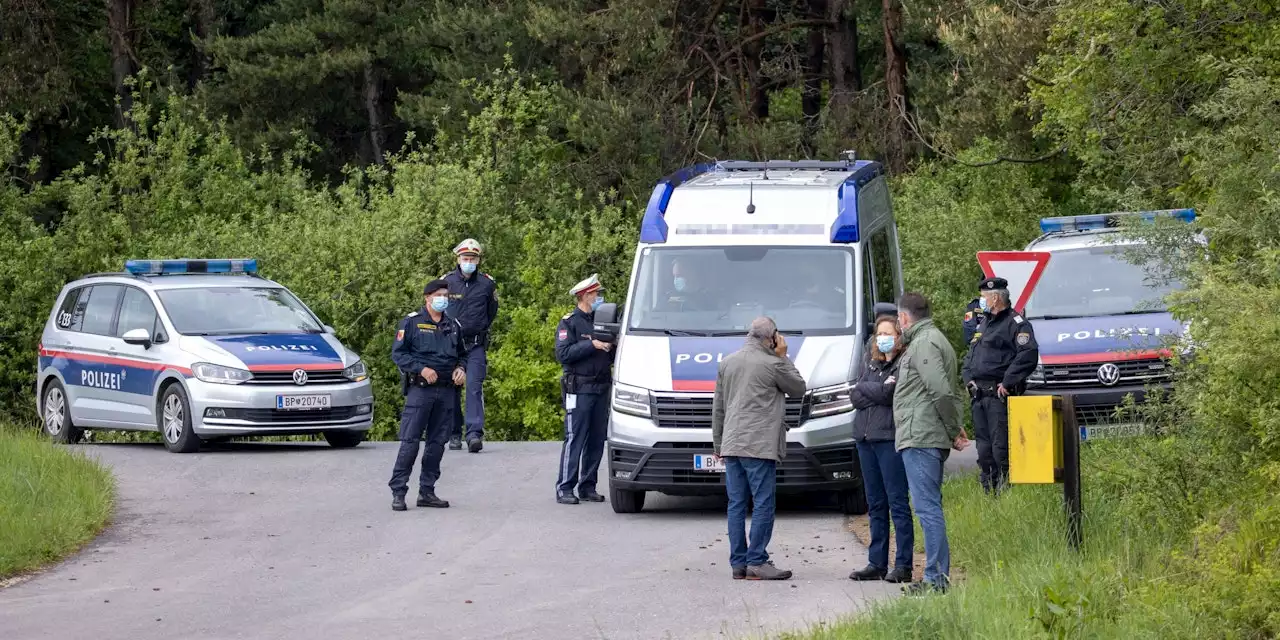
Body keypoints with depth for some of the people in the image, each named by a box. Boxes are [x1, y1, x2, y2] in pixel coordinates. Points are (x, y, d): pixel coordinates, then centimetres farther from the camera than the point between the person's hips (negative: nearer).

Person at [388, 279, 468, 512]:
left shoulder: (453, 326, 16)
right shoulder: (411, 322, 0)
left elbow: (462, 354, 26)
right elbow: (398, 353, -4)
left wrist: (460, 369, 4)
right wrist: (421, 369, -16)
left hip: (446, 391, 5)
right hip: (420, 388, -5)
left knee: (437, 443, 7)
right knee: (410, 441, -10)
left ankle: (427, 491, 14)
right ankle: (398, 492, -8)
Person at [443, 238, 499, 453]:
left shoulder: (487, 283, 4)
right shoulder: (447, 281, 2)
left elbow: (491, 312, 18)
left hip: (476, 345, -1)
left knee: (474, 387, -14)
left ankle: (475, 434, -22)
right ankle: (454, 434, 13)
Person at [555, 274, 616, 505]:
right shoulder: (569, 323, -2)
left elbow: (612, 357, 24)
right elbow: (563, 354, -14)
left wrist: (611, 348, 0)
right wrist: (592, 345, -17)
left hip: (601, 388, 7)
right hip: (579, 389, -7)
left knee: (597, 440, 7)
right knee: (574, 439, -9)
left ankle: (588, 486, 14)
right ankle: (564, 488, -8)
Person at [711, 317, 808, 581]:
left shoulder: (727, 363, 12)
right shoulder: (772, 364, -6)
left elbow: (718, 408, 16)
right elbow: (798, 388, 8)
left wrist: (718, 443, 22)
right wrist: (783, 357, 11)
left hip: (731, 445, 6)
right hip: (759, 446, -6)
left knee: (736, 505, 7)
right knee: (763, 504, -4)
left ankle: (738, 563, 6)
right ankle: (756, 562, -8)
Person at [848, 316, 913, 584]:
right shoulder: (872, 365, 19)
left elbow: (888, 393, -16)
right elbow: (855, 397, 8)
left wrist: (863, 387, -1)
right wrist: (877, 393, -7)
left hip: (890, 439, -8)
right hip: (866, 437, 8)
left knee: (897, 502, -7)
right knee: (875, 504, 10)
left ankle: (903, 565, -7)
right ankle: (877, 563, 13)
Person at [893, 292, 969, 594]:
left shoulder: (924, 344, -12)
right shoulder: (932, 339, 21)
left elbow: (942, 392, -21)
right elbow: (947, 393, 22)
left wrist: (953, 430, -12)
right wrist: (955, 429, 15)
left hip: (920, 439, -11)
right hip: (932, 439, 11)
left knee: (927, 507, -11)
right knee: (931, 507, 13)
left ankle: (936, 578, -13)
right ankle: (938, 577, 15)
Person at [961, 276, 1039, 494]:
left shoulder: (1015, 323, -7)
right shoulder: (983, 324, 23)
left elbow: (1028, 354, -20)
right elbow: (970, 356, 29)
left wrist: (1008, 382, -20)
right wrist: (968, 378, 11)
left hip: (999, 395, -9)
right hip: (979, 395, 9)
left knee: (1001, 449, -13)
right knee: (984, 450, 10)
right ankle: (988, 494, 14)